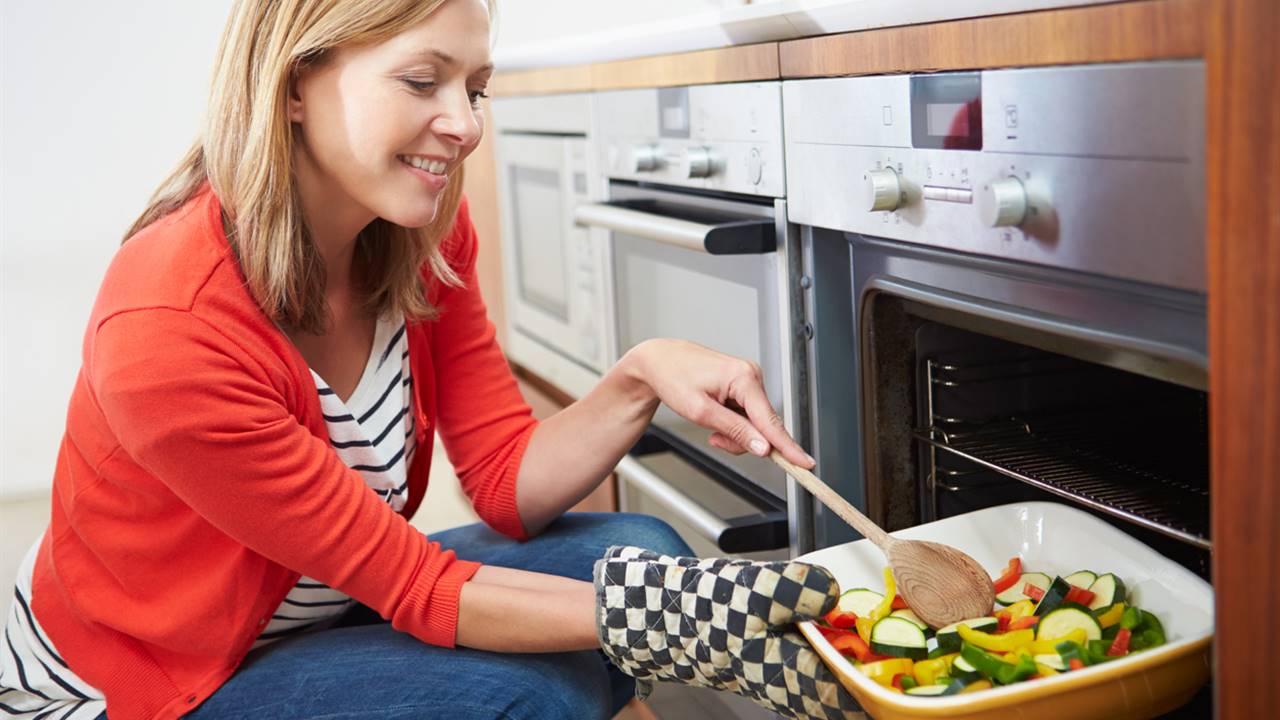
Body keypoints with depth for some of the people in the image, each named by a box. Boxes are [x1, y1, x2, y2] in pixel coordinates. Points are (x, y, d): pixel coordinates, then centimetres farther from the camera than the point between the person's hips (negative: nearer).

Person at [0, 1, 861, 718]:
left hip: (322, 601, 7)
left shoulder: (428, 233, -11)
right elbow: (411, 582, -28)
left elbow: (508, 485, -10)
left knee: (645, 553, -10)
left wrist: (640, 379, -28)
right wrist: (664, 623, -37)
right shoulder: (165, 329, -32)